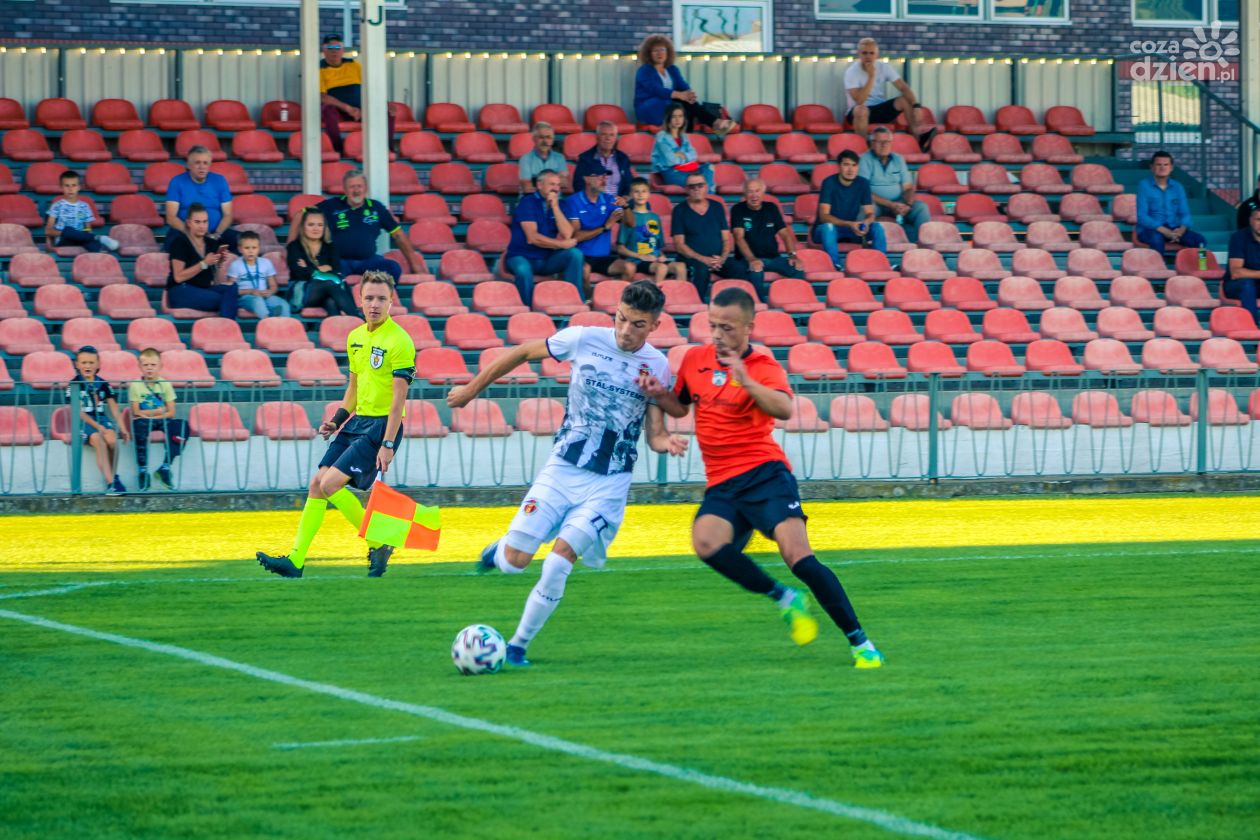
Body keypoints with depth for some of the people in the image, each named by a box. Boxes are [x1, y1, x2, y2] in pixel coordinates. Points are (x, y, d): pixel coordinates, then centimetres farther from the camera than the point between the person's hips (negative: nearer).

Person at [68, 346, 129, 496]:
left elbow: (113, 407, 11)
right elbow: (79, 412, -6)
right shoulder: (74, 384, 1)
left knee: (111, 438, -31)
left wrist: (122, 428, -2)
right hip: (83, 422, -3)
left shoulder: (103, 384, 13)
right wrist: (98, 427, -16)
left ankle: (112, 476, -15)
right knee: (98, 440, -33)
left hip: (102, 419, 3)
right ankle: (110, 482, -33)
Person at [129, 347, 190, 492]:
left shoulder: (165, 384, 6)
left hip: (162, 421, 3)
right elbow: (136, 412, -5)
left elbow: (171, 412, -1)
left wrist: (149, 414, -13)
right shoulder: (135, 385, 1)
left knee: (182, 425, -26)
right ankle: (142, 470, -29)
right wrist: (159, 411, -7)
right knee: (139, 426, -38)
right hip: (144, 421, -3)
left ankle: (165, 467, -21)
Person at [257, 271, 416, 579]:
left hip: (382, 425, -8)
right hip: (357, 422, 8)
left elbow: (398, 397, -17)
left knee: (331, 483, -17)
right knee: (317, 484, 2)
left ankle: (379, 543, -3)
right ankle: (295, 560, 5)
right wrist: (337, 420, 9)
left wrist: (388, 444, -21)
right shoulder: (355, 337, 11)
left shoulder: (399, 341, -14)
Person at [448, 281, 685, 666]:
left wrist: (667, 443, -23)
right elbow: (523, 352, 9)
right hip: (561, 470, 1)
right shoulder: (585, 339, -6)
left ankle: (518, 645, 4)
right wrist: (472, 388, 14)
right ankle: (501, 548, 30)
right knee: (513, 562, -8)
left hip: (608, 484, -1)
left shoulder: (657, 366, -4)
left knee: (556, 566, -15)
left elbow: (655, 435, 1)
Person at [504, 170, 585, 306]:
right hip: (522, 257, -5)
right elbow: (532, 238, -18)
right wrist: (562, 244, -14)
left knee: (575, 254, -18)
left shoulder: (557, 205, 8)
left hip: (547, 259, 5)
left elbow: (567, 234, -8)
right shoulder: (527, 203, -8)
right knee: (523, 270, -39)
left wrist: (555, 207, -12)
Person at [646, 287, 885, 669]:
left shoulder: (763, 366, -5)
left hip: (764, 473, -4)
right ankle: (785, 599, -9)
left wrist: (746, 381, -38)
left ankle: (860, 643, -10)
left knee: (799, 556, -19)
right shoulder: (695, 359, 12)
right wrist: (660, 396, 7)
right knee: (707, 542, -28)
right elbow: (680, 407, 29)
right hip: (721, 484, 4)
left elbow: (784, 409, -25)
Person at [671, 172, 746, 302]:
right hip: (692, 259, -3)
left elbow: (727, 240, 14)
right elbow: (679, 245, -2)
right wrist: (702, 259, -15)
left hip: (718, 259, 3)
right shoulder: (680, 210, 5)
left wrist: (722, 258, -8)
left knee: (738, 269, -27)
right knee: (701, 269, -38)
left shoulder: (717, 207, 16)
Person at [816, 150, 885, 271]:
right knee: (828, 227, -38)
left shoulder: (863, 184, -3)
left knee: (877, 227, -21)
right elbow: (824, 216, -21)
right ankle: (836, 266, -43)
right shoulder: (829, 183, -15)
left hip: (851, 229, 4)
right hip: (827, 229, -4)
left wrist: (866, 222, -29)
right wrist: (849, 224, -35)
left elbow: (870, 214, -2)